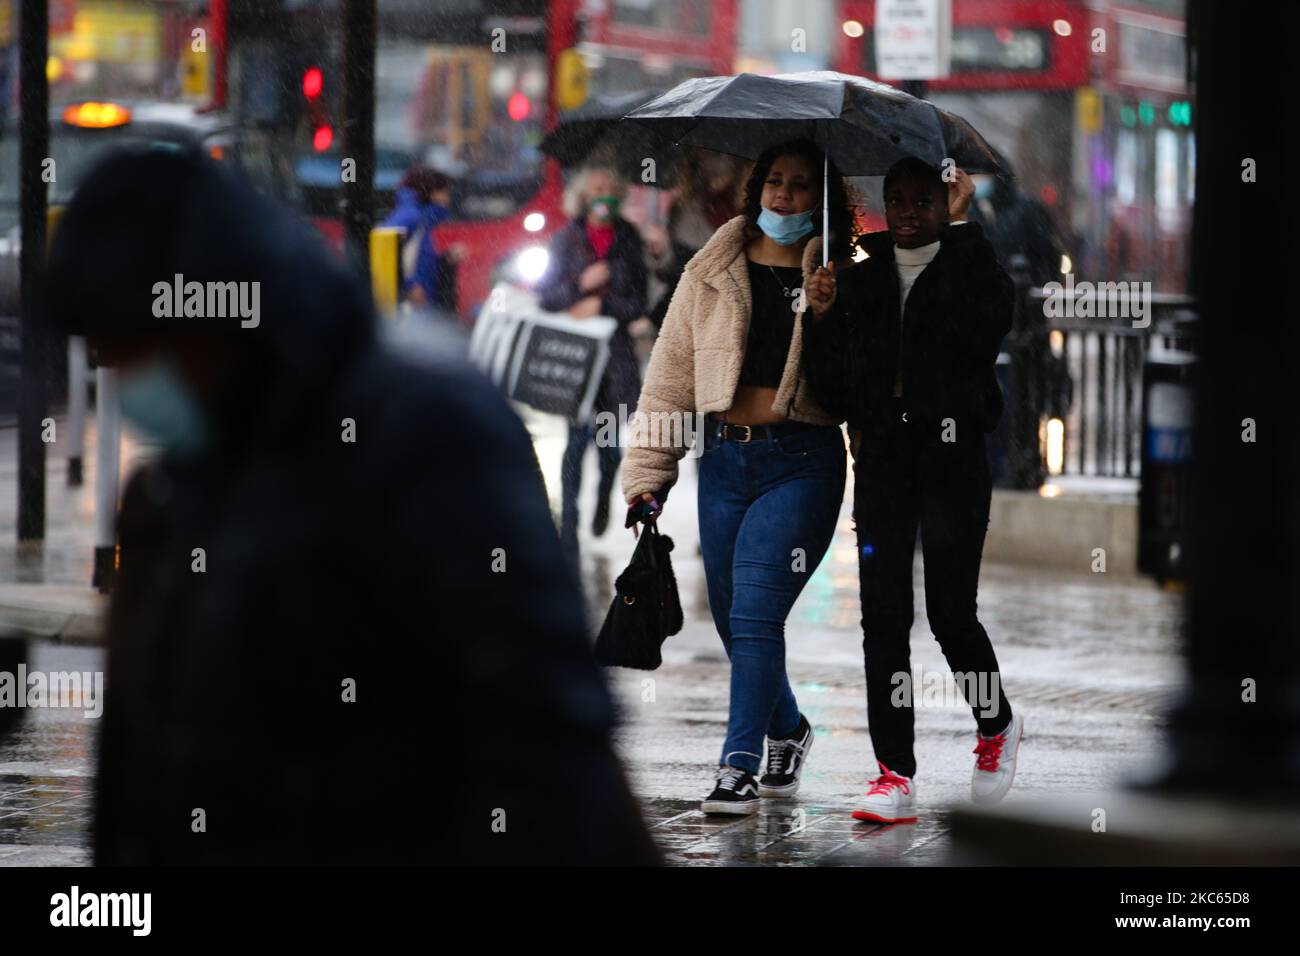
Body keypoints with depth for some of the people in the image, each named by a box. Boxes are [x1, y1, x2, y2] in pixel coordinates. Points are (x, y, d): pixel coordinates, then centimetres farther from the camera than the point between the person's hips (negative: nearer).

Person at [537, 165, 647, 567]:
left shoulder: (628, 243, 6)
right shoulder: (565, 241, 4)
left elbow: (638, 304, 3)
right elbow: (547, 297, -1)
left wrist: (601, 305, -11)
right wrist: (581, 284, -15)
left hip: (615, 353, 1)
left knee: (609, 443, 2)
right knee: (578, 440, -6)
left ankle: (604, 499, 34)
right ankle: (569, 533, 0)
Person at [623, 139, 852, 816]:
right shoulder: (712, 276, 9)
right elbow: (671, 374, 9)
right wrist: (648, 474, 6)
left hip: (802, 461, -4)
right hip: (724, 457, 4)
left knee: (755, 611, -15)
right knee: (733, 620, 10)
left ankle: (740, 767, -14)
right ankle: (787, 730, 35)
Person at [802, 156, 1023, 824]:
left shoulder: (971, 266, 1)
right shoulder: (860, 283, 11)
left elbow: (987, 324, -24)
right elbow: (832, 392, 12)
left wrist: (952, 230, -18)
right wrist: (822, 320, -3)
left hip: (953, 455, -3)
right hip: (882, 460, 3)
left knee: (951, 612, -2)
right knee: (883, 613, -5)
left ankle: (997, 724, 28)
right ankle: (896, 777, -6)